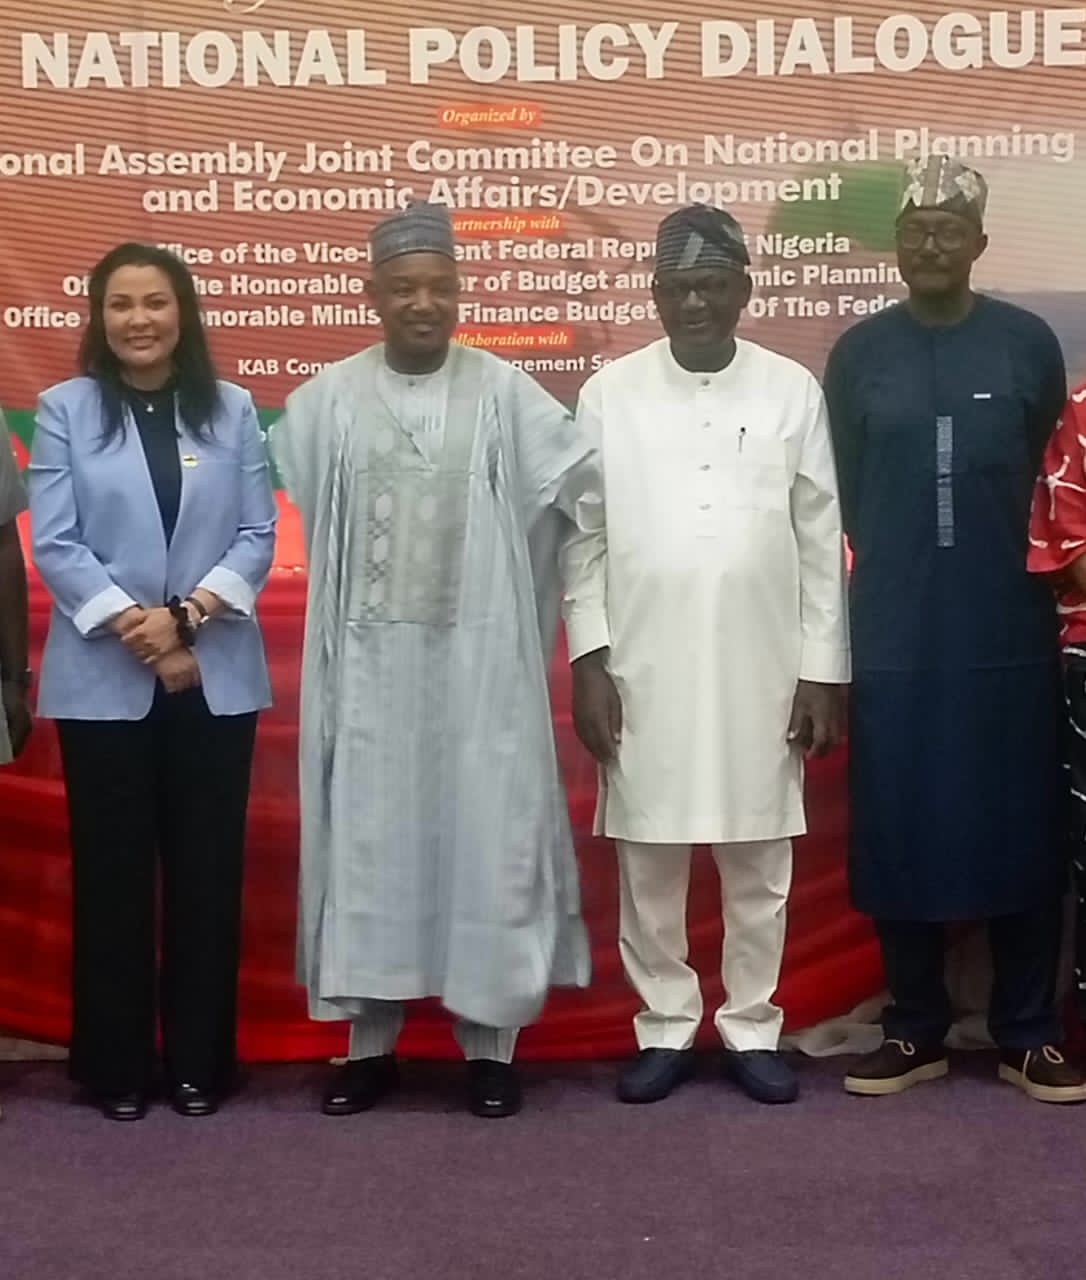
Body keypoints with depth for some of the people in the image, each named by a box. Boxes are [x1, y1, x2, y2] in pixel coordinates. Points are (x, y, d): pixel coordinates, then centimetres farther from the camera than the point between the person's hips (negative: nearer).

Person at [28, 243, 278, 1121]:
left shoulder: (232, 411, 6)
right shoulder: (65, 410, 2)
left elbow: (258, 536, 1)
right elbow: (54, 544, -4)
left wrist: (187, 616, -14)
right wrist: (135, 627, -15)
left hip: (216, 677, 1)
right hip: (103, 680, -1)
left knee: (208, 872, 6)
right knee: (113, 873, 5)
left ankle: (199, 1063, 18)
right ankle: (117, 1066, 17)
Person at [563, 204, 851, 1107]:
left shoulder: (792, 389, 1)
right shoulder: (610, 393, 1)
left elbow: (821, 539, 2)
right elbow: (584, 537, 2)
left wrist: (824, 669, -1)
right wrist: (588, 658, -4)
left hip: (762, 671, 0)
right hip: (643, 672, 0)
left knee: (759, 865, 9)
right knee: (649, 864, 8)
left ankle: (753, 1028, 23)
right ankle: (665, 1028, 23)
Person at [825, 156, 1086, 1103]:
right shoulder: (858, 354, 4)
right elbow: (847, 494, 11)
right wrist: (901, 566, 10)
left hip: (1010, 630, -1)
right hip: (894, 633, 1)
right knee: (900, 832, 5)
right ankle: (916, 1029, 18)